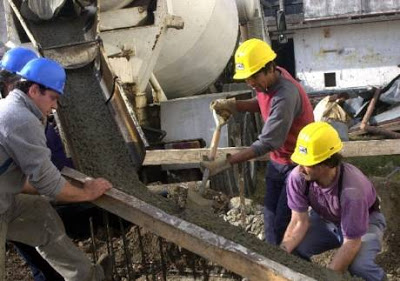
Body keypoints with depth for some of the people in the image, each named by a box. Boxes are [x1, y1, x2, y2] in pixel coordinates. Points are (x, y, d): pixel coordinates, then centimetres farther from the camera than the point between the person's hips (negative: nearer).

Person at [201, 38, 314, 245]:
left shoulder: (285, 95, -33)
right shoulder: (267, 80, -6)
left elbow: (267, 143, -33)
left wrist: (225, 164, -33)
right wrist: (234, 106, -4)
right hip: (277, 160, 8)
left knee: (284, 224, -7)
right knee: (270, 219, 13)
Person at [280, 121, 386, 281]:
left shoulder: (352, 189, -39)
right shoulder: (298, 177, -27)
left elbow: (351, 243, -31)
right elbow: (300, 221, -18)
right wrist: (281, 253, -34)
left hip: (364, 222, -4)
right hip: (325, 220, 4)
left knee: (359, 266, -32)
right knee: (292, 251, -20)